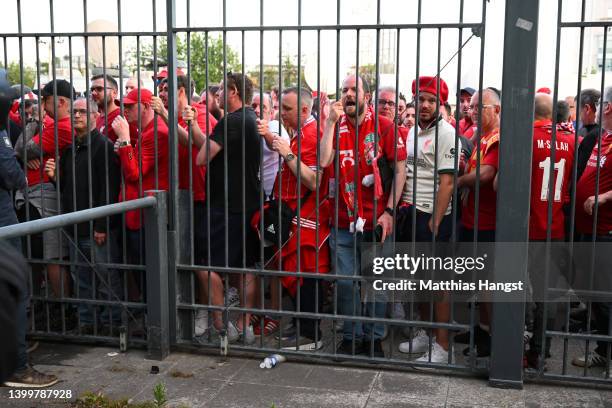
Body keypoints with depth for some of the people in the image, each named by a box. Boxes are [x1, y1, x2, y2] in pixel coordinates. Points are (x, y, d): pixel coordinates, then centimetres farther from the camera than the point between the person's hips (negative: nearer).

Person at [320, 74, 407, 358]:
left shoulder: (384, 127, -2)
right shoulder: (336, 126, 6)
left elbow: (400, 169, -3)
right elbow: (324, 161, -10)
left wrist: (389, 211, -10)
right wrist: (331, 121, -11)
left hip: (377, 221, -2)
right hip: (344, 221, 2)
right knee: (345, 282, 7)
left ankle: (374, 339, 23)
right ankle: (351, 337, 23)